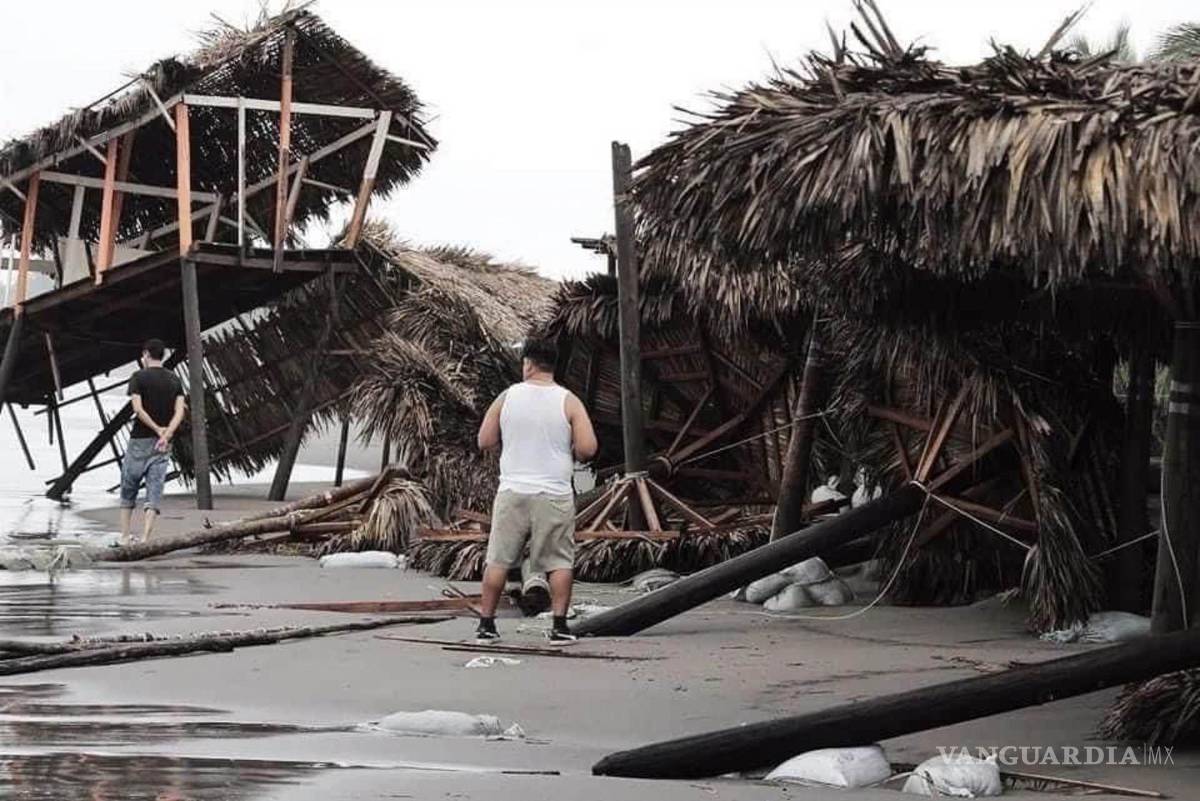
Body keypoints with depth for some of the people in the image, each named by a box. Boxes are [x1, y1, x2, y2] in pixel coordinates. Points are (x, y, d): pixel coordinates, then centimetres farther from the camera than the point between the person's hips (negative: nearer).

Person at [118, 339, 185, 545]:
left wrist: (157, 429, -10)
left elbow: (138, 409, -15)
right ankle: (145, 539, -7)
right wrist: (167, 434, -13)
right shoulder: (175, 380, 9)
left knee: (128, 489, 9)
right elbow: (179, 411, -2)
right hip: (163, 444, 3)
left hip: (140, 440, -3)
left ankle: (124, 536, 9)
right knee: (155, 491, 1)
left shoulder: (139, 377, -5)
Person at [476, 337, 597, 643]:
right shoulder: (568, 401, -3)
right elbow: (587, 448, -9)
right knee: (559, 561, 6)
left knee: (498, 559, 8)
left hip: (512, 492, 1)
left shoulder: (507, 397, 1)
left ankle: (486, 624, 10)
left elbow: (484, 441, 6)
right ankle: (559, 625, 2)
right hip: (555, 494, -1)